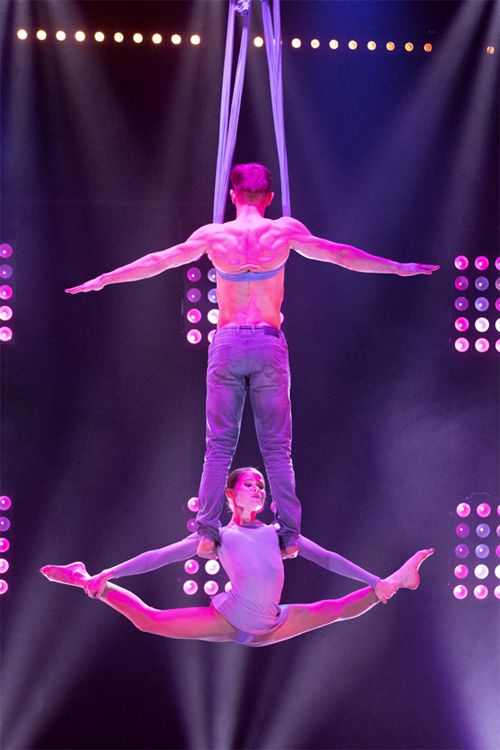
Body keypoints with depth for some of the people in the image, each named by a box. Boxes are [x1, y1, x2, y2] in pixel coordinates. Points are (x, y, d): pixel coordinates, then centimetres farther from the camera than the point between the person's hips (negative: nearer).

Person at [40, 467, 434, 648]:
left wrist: (373, 579, 1)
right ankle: (85, 580, 3)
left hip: (269, 628, 3)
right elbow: (158, 556, -6)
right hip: (226, 621, -3)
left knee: (341, 609, 3)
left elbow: (326, 557, 6)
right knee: (148, 620, -14)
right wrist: (106, 575, -14)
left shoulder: (278, 532, 6)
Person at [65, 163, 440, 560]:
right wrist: (400, 267, 19)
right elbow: (339, 254, 8)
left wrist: (102, 279, 22)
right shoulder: (284, 230, 2)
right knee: (277, 448, 5)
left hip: (227, 343, 0)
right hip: (269, 344, 0)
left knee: (219, 446, 5)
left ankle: (208, 533, 3)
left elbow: (157, 261, 10)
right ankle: (289, 535, 4)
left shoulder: (213, 235, 4)